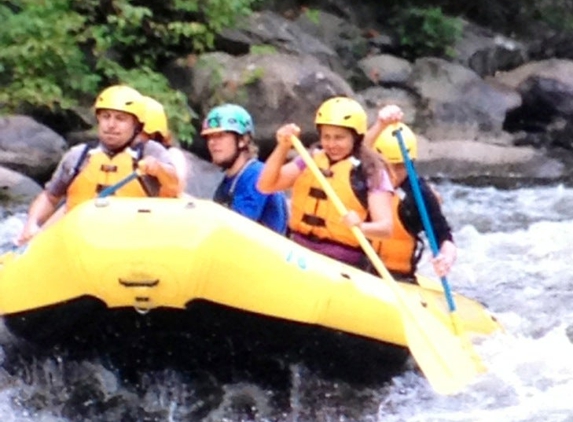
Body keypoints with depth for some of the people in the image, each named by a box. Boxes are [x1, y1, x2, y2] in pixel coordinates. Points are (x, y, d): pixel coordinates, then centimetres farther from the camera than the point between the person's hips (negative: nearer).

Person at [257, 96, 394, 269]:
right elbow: (266, 186, 7)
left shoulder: (372, 172, -1)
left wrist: (360, 227, -31)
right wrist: (282, 148, -7)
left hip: (342, 265, -4)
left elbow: (385, 227, -10)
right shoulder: (311, 160, 13)